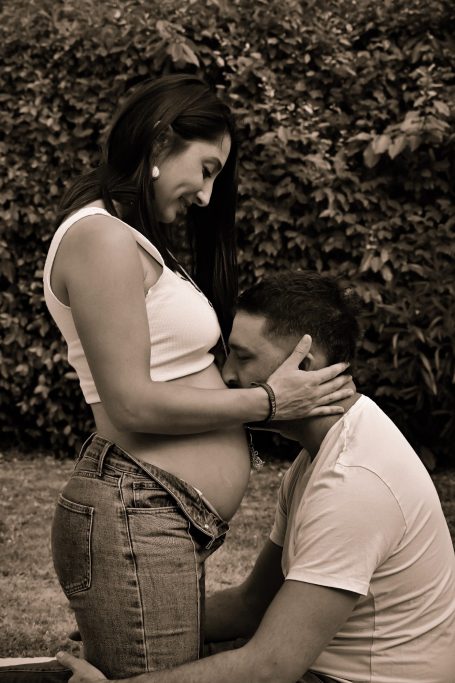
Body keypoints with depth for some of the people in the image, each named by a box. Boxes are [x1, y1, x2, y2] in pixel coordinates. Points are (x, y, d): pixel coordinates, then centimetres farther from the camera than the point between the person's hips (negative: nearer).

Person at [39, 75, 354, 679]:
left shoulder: (132, 242, 21)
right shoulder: (102, 238, -12)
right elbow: (132, 404, -16)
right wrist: (268, 401, -10)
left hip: (162, 526, 10)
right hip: (135, 523, -10)